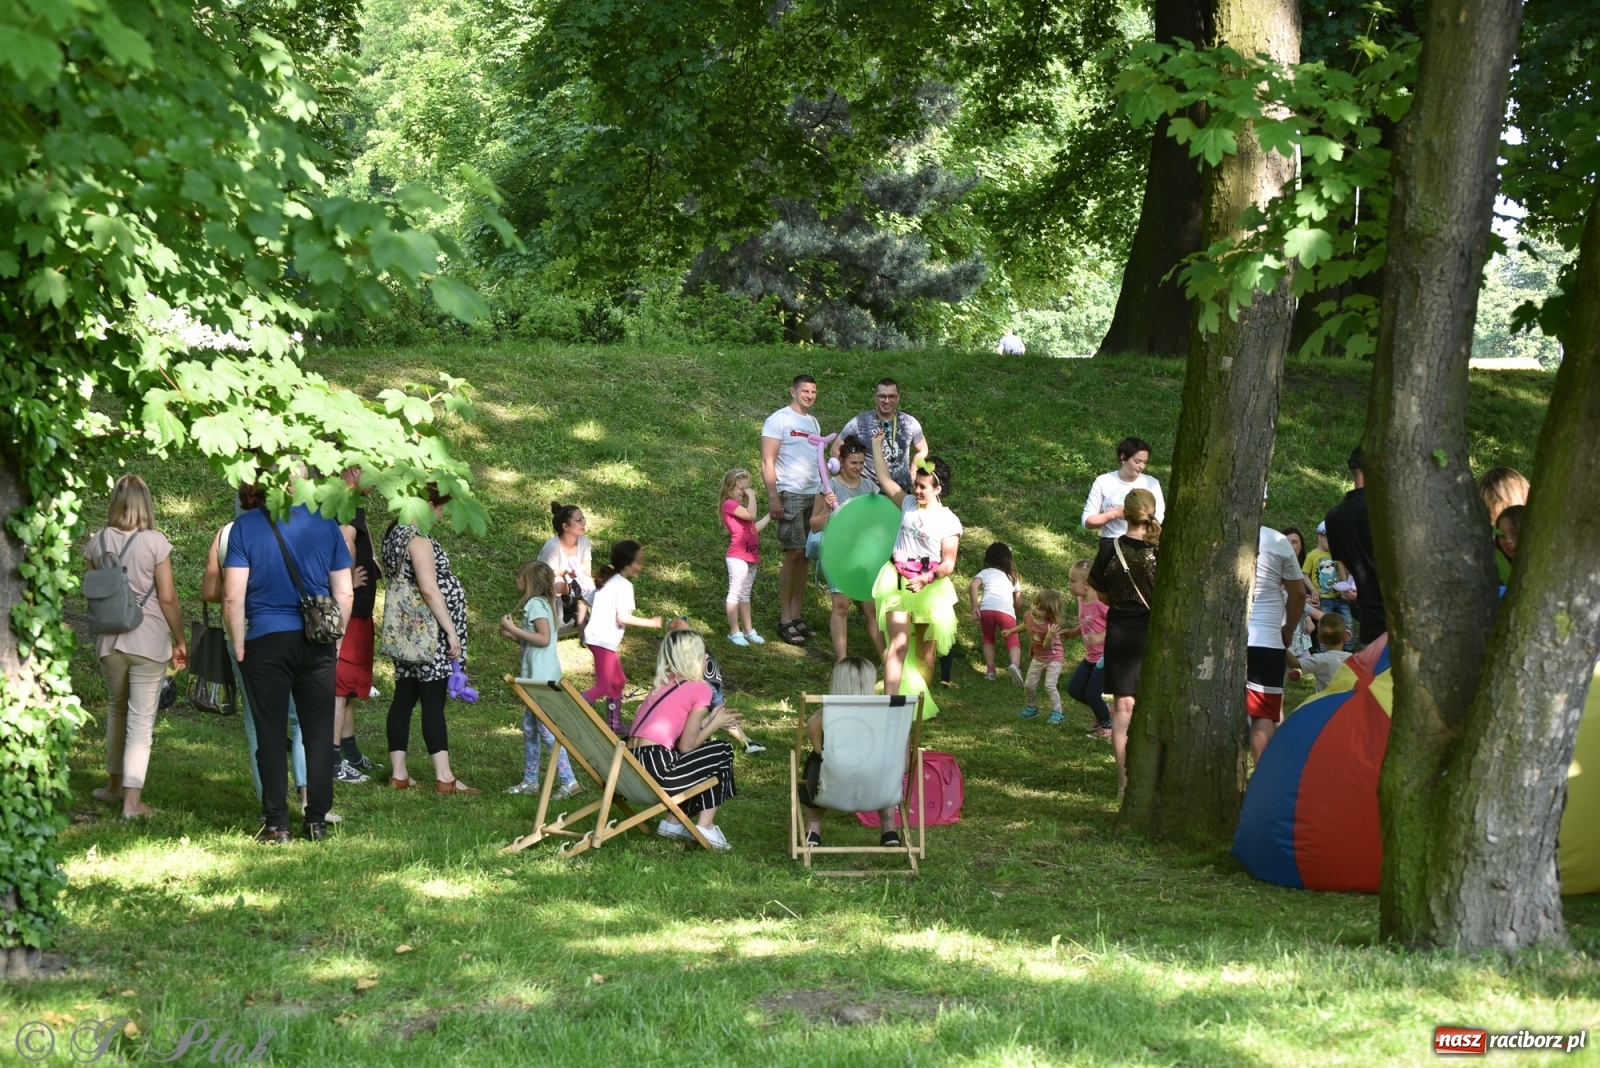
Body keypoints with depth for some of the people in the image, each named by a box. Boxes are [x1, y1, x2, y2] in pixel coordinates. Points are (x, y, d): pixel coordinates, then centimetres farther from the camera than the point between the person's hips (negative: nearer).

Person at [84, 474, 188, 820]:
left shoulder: (97, 543, 1)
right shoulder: (155, 542, -12)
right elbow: (167, 598, -11)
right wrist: (180, 641, -1)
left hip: (109, 641, 4)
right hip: (149, 642, -4)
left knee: (116, 710, 23)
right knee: (142, 720, 0)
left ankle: (115, 784, 33)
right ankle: (132, 800, -3)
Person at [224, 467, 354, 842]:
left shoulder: (245, 526, -5)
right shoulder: (326, 525, 3)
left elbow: (233, 596, -9)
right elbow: (345, 594, 5)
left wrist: (239, 646, 1)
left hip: (266, 642, -2)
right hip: (317, 643, 2)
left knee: (270, 734, 5)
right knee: (319, 732, 8)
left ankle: (277, 824, 6)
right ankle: (317, 821, 10)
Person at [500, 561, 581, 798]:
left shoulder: (535, 604, -13)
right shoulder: (542, 603, 16)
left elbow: (544, 639, -22)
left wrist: (513, 629, -18)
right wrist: (514, 636, 10)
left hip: (542, 678, -10)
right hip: (537, 677, 10)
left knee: (546, 730, -10)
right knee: (530, 729, 14)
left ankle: (569, 782, -11)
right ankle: (530, 781, 20)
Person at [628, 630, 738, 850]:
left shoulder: (664, 685, 21)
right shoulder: (699, 689, -1)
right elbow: (686, 745, -4)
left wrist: (710, 720, 26)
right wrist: (714, 724, 11)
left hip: (631, 768, 8)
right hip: (655, 768, -8)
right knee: (722, 752, 14)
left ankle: (673, 823, 25)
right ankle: (705, 826, 9)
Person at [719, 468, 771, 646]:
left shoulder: (740, 506, 20)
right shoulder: (729, 504, -10)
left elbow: (755, 527, 18)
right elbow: (751, 515, -22)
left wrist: (769, 516, 17)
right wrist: (752, 497, -11)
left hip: (751, 557, 10)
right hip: (738, 558, -10)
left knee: (745, 594, 16)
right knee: (735, 593, -5)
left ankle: (748, 630, 22)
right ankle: (734, 632, -2)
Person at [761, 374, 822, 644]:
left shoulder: (813, 423, 18)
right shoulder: (778, 420, -4)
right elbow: (767, 462, -9)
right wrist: (772, 497, -17)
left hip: (815, 496, 7)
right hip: (790, 495, -7)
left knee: (804, 556, 6)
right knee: (794, 555, -9)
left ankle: (797, 617, 10)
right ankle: (785, 620, -4)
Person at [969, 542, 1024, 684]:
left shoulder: (985, 573, 24)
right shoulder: (1012, 577, 32)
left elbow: (973, 586, 3)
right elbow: (1019, 603, 29)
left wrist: (975, 607, -1)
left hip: (986, 608, 0)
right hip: (1006, 611, 0)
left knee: (988, 639, 23)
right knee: (1013, 642, 0)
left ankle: (990, 671, 13)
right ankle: (1015, 664, -30)